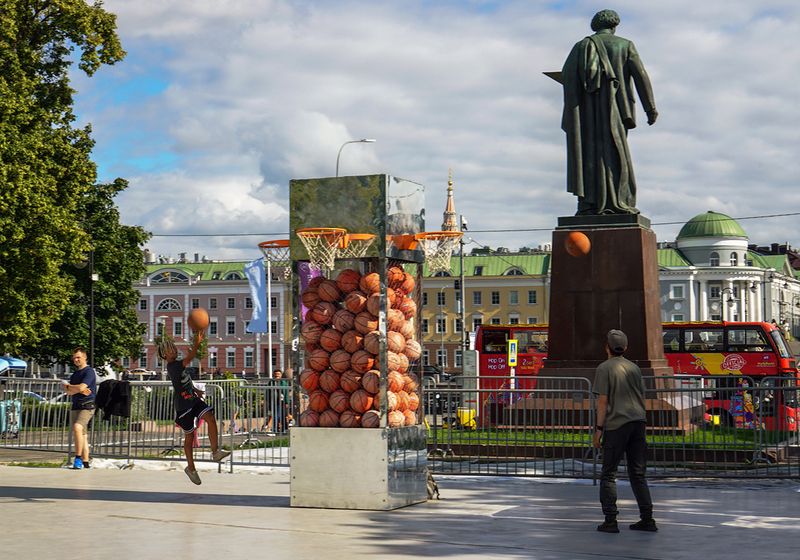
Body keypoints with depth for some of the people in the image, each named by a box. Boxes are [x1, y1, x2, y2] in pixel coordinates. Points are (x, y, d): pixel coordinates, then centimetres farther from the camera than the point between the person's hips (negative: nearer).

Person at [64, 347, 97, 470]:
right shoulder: (75, 373, 20)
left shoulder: (89, 371, -6)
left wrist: (68, 386, 0)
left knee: (77, 427, -27)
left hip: (87, 406, -8)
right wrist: (79, 390, -11)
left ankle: (78, 458, -23)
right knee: (82, 435, 8)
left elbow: (81, 387, -18)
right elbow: (69, 392, 10)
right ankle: (85, 462, 10)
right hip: (75, 406, 8)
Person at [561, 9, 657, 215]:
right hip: (612, 106, -2)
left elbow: (566, 72, 1)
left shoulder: (581, 45, 16)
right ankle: (616, 203, -13)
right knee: (614, 152, -4)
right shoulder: (624, 45, 10)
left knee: (588, 153, 1)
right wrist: (651, 108, -4)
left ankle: (588, 203, -7)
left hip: (585, 107, 2)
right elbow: (640, 75, -1)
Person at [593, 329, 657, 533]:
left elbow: (603, 401, -9)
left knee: (608, 474, 2)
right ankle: (647, 519, 8)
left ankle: (610, 520, -3)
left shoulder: (604, 368, -4)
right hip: (638, 422, 5)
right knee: (638, 474, 10)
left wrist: (598, 428, -5)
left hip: (616, 424, -5)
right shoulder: (634, 367, 13)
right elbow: (642, 398, 16)